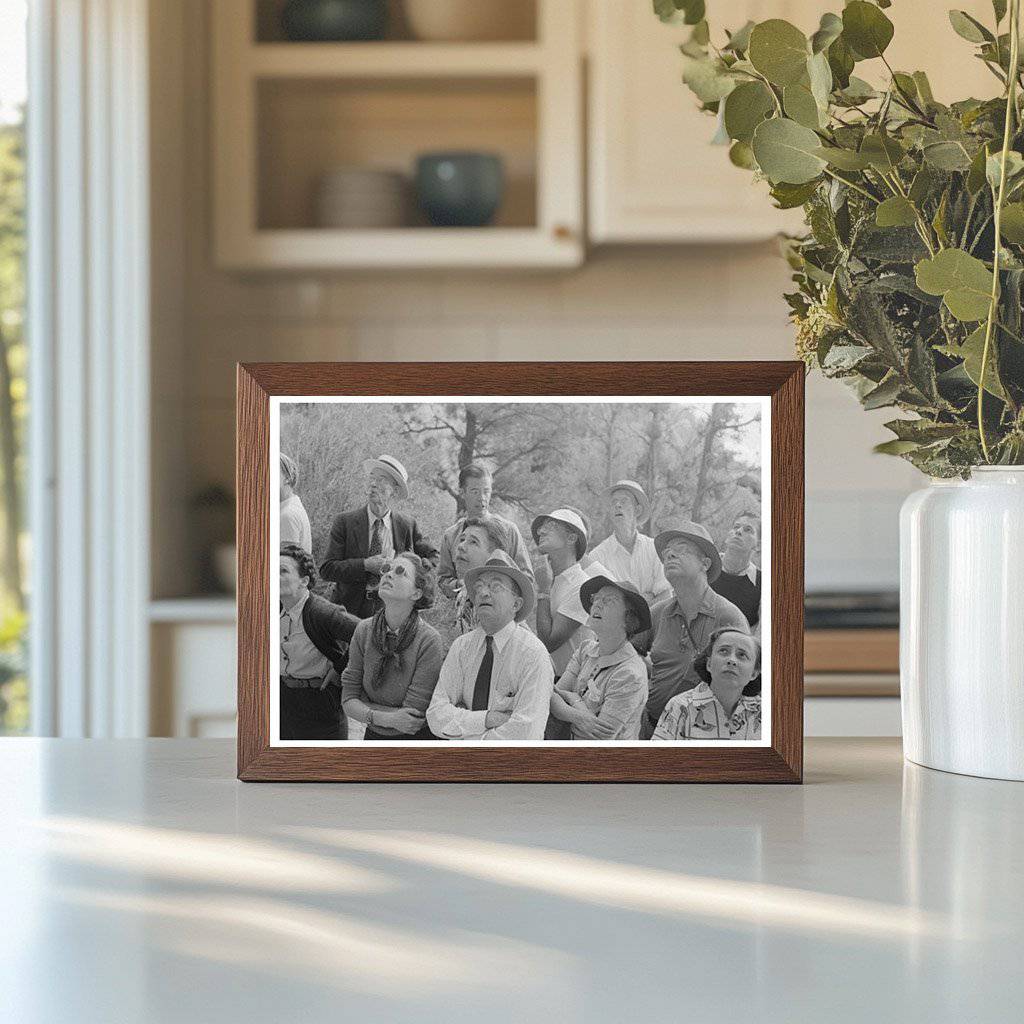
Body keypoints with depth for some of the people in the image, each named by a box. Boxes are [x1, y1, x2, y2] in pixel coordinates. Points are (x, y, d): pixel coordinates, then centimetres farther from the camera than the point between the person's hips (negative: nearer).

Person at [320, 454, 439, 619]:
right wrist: (365, 565, -16)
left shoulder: (407, 525, 7)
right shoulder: (344, 522, 2)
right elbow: (327, 569, -4)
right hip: (350, 609, -1)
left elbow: (432, 557, 16)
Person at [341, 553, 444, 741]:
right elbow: (348, 700, -8)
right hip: (374, 736, 4)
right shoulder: (364, 630, -7)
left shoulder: (428, 640, -22)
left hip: (418, 740, -4)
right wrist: (383, 718, -25)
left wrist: (366, 709, -14)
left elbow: (414, 716, -22)